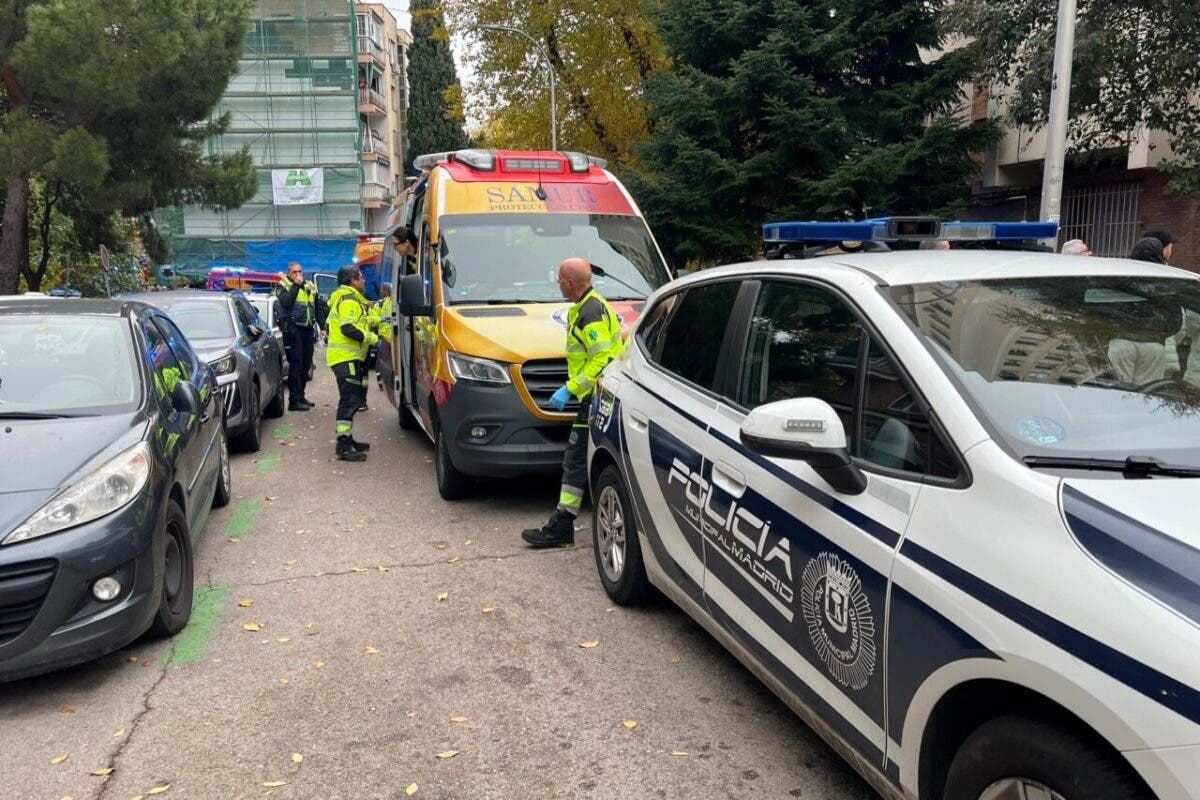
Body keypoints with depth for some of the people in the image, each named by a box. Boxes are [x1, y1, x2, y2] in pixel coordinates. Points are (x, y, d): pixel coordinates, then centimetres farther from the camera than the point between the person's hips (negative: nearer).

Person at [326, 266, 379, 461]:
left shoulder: (351, 299, 23)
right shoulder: (349, 300, -12)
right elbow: (348, 328, -23)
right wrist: (372, 338, -15)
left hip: (348, 357, 11)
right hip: (345, 357, -11)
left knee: (351, 400, 16)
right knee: (350, 400, -13)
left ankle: (347, 440, 25)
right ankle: (343, 447, -14)